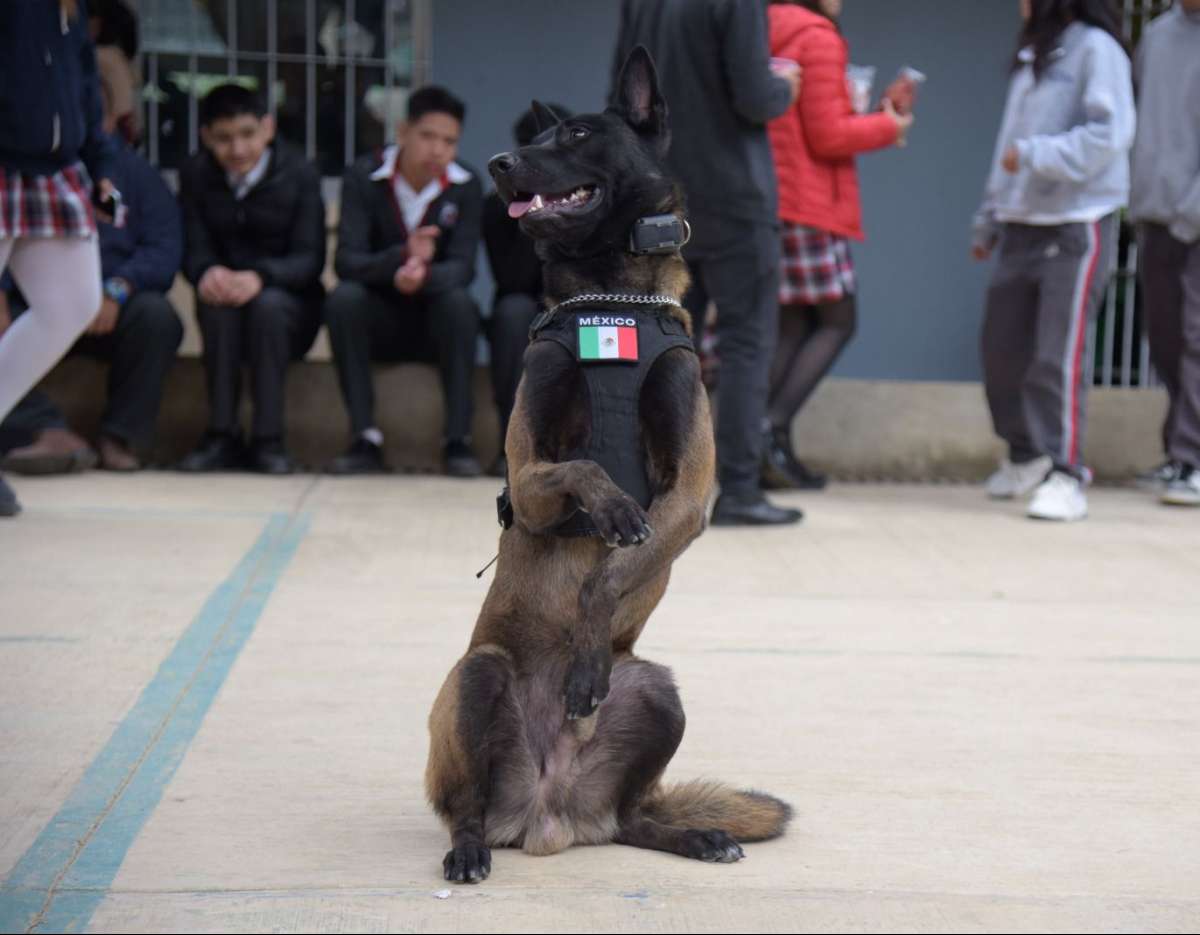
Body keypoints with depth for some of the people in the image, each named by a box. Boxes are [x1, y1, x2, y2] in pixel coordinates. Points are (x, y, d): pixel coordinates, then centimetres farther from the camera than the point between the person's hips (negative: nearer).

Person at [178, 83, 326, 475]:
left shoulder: (298, 173, -6)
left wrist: (260, 278, -34)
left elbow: (309, 258, -13)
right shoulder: (196, 174, 1)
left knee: (268, 303, -35)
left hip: (289, 302, -1)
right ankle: (222, 435, -27)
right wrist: (207, 274, -33)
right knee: (217, 300, -32)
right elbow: (194, 250, -7)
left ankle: (268, 439, -28)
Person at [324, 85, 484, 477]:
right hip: (380, 317, 0)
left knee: (459, 303, -32)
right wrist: (402, 256, -40)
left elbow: (462, 267, -17)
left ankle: (458, 440, -28)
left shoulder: (466, 186, -7)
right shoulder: (363, 177, -10)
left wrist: (423, 276, -41)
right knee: (343, 299, -31)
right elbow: (346, 261, -19)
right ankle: (365, 438, -28)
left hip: (434, 321, 0)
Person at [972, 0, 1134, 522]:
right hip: (1023, 225, 8)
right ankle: (1026, 455, 27)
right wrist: (989, 220, 21)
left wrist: (1035, 154, -20)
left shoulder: (1095, 48, -9)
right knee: (1002, 347, 9)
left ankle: (1065, 475, -6)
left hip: (1077, 225, -8)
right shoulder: (1031, 56, 16)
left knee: (1058, 354, -11)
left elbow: (1110, 133, -18)